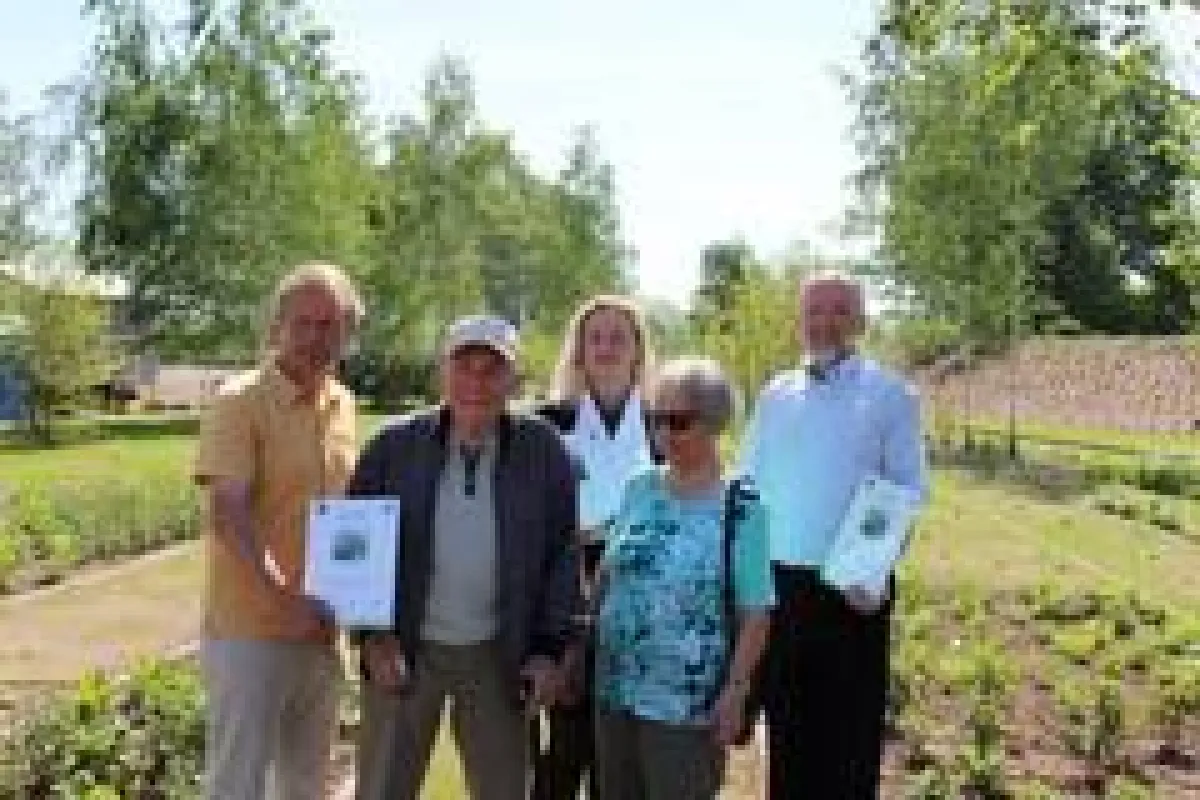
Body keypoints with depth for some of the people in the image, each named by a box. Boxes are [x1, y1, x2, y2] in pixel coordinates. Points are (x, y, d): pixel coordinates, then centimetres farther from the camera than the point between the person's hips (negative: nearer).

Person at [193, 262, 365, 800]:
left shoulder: (342, 404, 7)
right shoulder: (240, 401, -13)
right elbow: (227, 517, -20)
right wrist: (284, 596, -27)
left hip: (320, 630, 7)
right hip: (251, 630, -6)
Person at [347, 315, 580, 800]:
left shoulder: (544, 453, -4)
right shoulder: (396, 445, -4)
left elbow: (563, 555, -2)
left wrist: (550, 649, -5)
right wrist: (373, 636, -8)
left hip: (499, 655, 0)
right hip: (405, 648, 0)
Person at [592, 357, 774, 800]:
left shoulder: (742, 509, -12)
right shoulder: (639, 489, 3)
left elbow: (756, 615, -10)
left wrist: (735, 691, -14)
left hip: (688, 705, -5)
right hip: (615, 692, 5)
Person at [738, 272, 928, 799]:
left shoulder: (891, 396, -2)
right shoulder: (775, 397, 10)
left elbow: (908, 494, -6)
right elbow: (746, 485, 13)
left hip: (851, 587, -3)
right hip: (778, 583, 4)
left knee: (849, 727, 6)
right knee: (787, 722, 15)